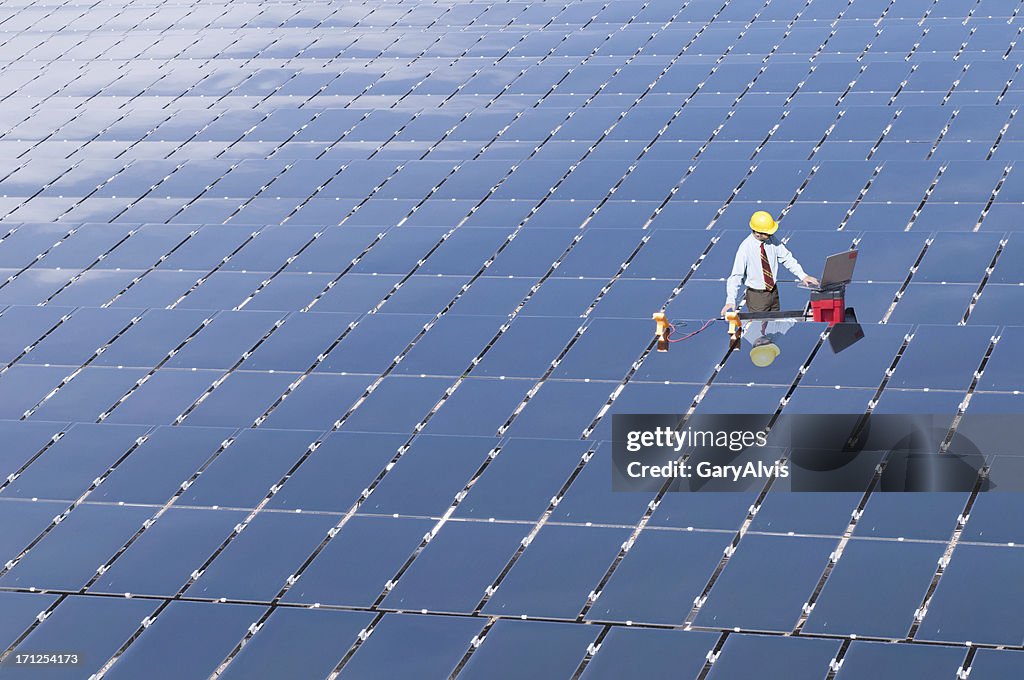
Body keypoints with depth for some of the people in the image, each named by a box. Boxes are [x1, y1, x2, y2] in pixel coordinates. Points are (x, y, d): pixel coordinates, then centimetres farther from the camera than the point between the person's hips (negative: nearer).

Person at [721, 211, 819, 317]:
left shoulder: (772, 241, -6)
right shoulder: (745, 248, -19)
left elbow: (787, 259, 5)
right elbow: (736, 276, -18)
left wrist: (803, 276, -6)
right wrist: (731, 301, -27)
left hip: (774, 292, 5)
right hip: (756, 295, -5)